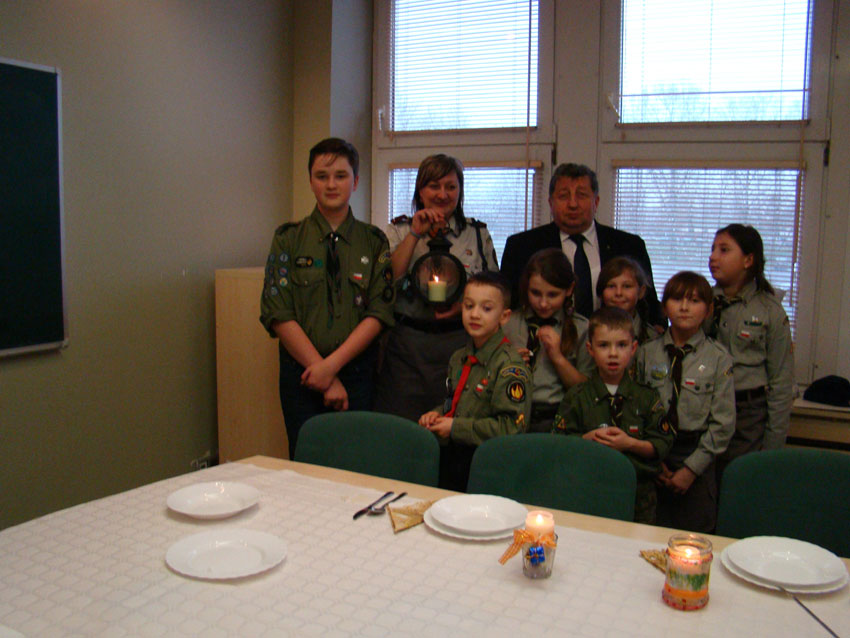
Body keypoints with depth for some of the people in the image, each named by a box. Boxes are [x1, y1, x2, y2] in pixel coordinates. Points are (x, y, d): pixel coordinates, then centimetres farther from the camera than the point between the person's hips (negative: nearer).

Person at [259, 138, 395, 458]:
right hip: (301, 372, 0)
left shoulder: (374, 241, 5)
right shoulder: (289, 238, 2)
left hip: (358, 373, 1)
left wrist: (333, 364, -14)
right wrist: (323, 375, -10)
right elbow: (278, 315, -5)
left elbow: (379, 313, -3)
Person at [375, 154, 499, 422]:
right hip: (407, 343, 0)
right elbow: (387, 283, -6)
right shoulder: (398, 230, 9)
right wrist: (415, 234, -8)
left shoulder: (478, 234, 10)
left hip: (460, 341, 1)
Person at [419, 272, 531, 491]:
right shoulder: (459, 358, 16)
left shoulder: (510, 366, -8)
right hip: (448, 450, 7)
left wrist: (455, 427, -13)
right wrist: (437, 414, 9)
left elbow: (511, 427, -15)